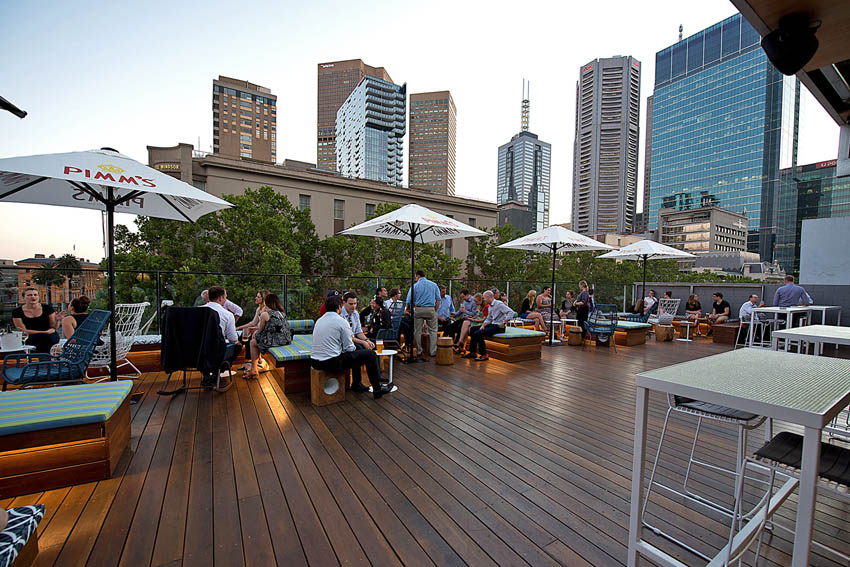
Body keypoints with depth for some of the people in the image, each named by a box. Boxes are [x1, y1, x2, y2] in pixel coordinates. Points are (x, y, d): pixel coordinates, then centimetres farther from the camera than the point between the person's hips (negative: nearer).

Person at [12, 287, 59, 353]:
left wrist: (57, 320, -18)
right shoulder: (17, 312, 1)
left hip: (50, 336, 1)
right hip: (30, 338, -1)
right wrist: (44, 332, -15)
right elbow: (23, 331, -2)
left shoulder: (47, 308, 3)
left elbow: (54, 326, 5)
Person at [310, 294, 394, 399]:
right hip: (331, 363, -9)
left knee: (355, 352, 29)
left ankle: (357, 385, 39)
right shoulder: (341, 321, -12)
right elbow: (348, 348, -10)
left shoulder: (319, 320, 12)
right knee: (370, 354, 0)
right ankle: (377, 389, 11)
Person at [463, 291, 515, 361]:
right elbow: (488, 319, 19)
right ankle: (472, 352, 5)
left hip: (498, 327, -9)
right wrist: (483, 325, 1)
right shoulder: (490, 306, 15)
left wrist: (503, 323, -23)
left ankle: (484, 355, -13)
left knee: (479, 333, -23)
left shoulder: (499, 304, -13)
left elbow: (511, 312, -21)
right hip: (492, 324, 9)